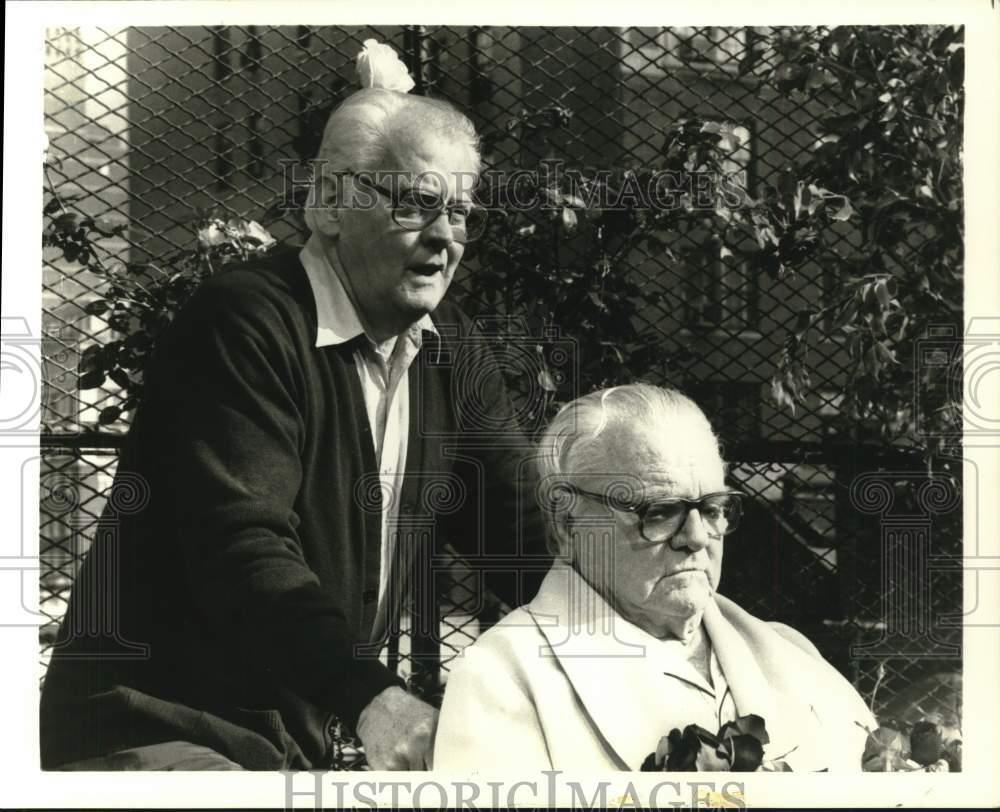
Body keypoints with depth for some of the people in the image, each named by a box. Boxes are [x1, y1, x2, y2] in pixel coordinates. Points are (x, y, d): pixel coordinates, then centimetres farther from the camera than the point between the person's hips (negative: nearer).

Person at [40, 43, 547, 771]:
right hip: (156, 726, -7)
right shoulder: (242, 324, -18)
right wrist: (367, 695, -41)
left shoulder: (450, 350, 6)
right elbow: (240, 546, -29)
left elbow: (520, 524, 1)